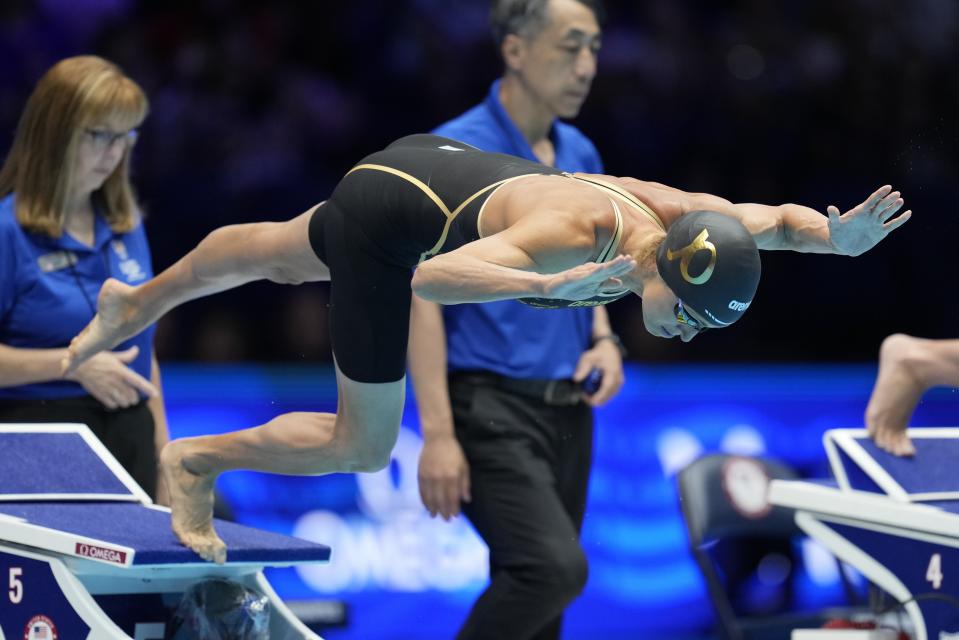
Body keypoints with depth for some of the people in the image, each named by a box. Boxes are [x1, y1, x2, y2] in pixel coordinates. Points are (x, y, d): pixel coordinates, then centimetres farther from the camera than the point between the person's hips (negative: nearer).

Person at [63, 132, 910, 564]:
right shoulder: (572, 234, -43)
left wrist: (836, 237, -28)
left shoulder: (684, 217, -22)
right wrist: (549, 286, -66)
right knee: (362, 446, 0)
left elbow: (780, 217, -6)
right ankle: (195, 462, 21)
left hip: (439, 165, 8)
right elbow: (432, 276, -52)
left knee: (282, 255, 33)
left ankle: (136, 305, 60)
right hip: (387, 216, -8)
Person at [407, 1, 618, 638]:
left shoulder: (581, 157, 12)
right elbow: (422, 294, -13)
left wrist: (603, 339, 3)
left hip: (568, 408, 7)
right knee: (555, 566, -24)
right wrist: (437, 433, -19)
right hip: (491, 405, -7)